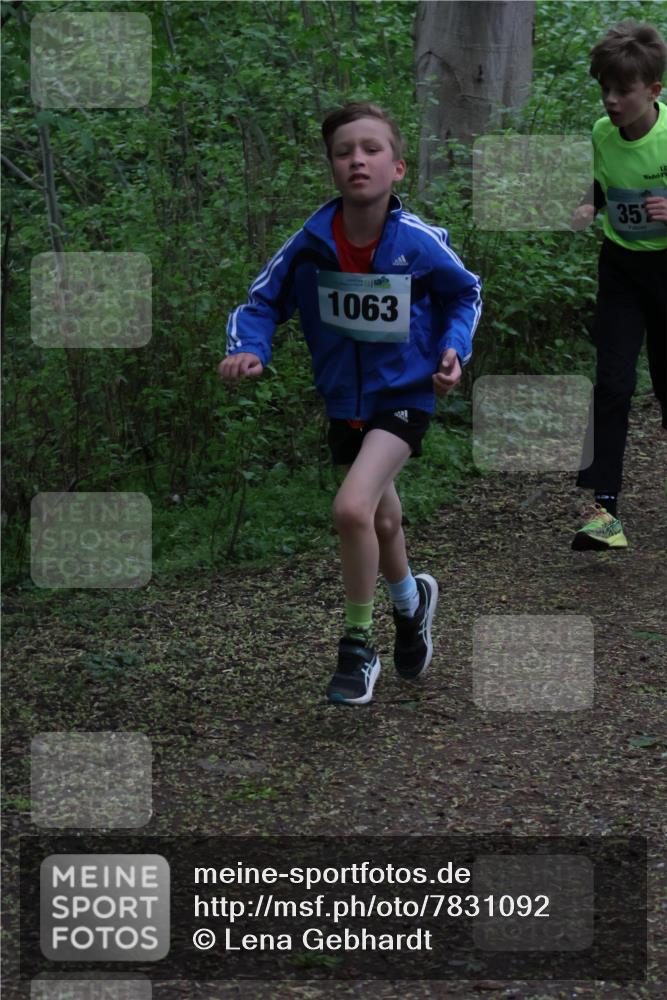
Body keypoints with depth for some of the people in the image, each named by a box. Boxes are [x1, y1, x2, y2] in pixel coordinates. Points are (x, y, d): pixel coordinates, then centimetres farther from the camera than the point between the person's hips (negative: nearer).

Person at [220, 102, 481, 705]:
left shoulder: (421, 242, -18)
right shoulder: (311, 242, -16)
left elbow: (466, 294, 2)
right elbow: (262, 303, -4)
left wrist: (453, 349, -13)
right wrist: (248, 349, -23)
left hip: (403, 395, -4)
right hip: (343, 401, 4)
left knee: (352, 507, -24)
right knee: (382, 522, 22)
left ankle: (358, 648, -5)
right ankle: (411, 600, 55)